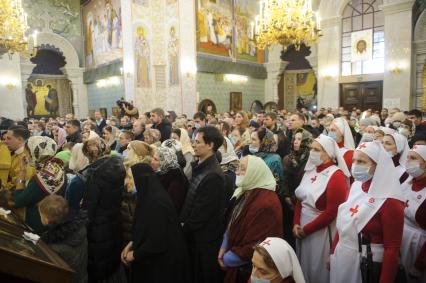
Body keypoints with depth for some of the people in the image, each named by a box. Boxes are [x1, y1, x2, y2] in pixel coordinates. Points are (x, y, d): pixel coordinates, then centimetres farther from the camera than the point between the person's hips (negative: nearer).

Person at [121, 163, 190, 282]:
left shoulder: (157, 202, -26)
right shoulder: (149, 197, 2)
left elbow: (158, 239, -25)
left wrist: (135, 254, -12)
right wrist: (131, 244, 4)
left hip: (163, 261, -9)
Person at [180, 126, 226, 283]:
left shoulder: (213, 175, -27)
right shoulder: (199, 166, 4)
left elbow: (203, 211, -23)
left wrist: (185, 227, -11)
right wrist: (182, 222, 2)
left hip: (205, 236, -8)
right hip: (193, 233, 8)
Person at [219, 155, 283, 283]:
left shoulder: (266, 204, -28)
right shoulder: (245, 193, 3)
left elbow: (254, 246, -26)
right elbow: (232, 225, 10)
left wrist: (227, 258, -15)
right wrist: (224, 248, 0)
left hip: (251, 269, -8)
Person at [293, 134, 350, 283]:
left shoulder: (337, 176, -17)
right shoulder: (310, 171, 6)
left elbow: (332, 212, -20)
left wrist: (306, 229, -14)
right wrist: (296, 224, -3)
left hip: (321, 231, -6)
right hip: (301, 228, 7)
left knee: (318, 268, 10)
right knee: (304, 265, 20)